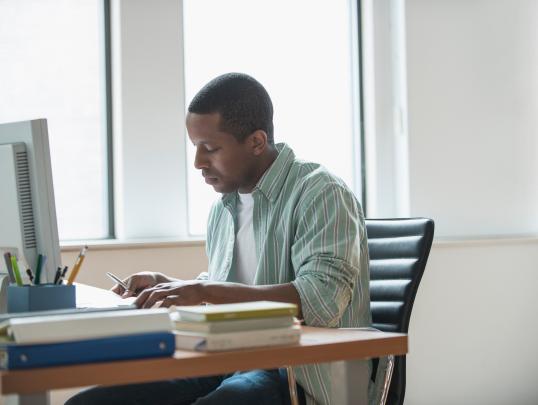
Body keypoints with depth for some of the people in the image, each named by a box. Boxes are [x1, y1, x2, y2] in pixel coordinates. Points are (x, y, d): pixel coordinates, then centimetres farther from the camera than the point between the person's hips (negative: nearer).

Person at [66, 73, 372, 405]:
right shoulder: (224, 207, 16)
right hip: (226, 363, 8)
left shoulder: (320, 194, -9)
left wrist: (207, 291, -21)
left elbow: (322, 301, -23)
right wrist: (163, 285, 12)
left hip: (297, 375, -7)